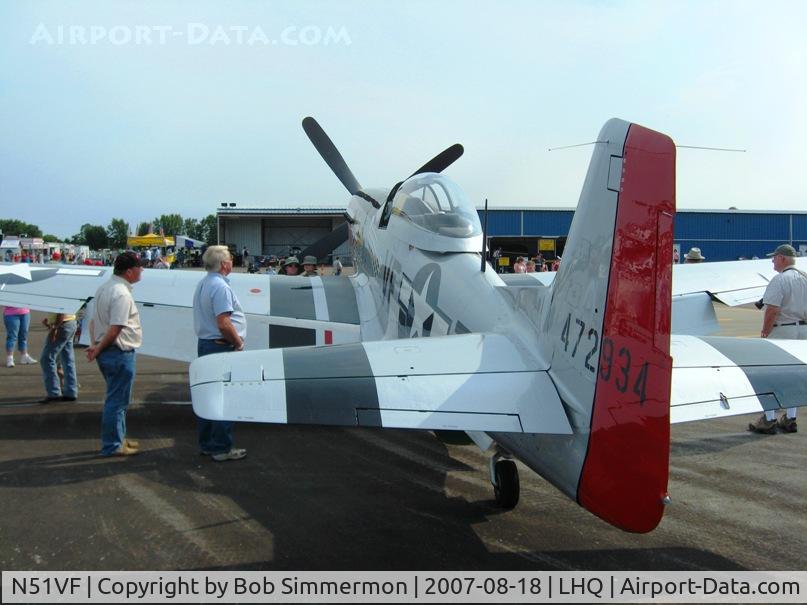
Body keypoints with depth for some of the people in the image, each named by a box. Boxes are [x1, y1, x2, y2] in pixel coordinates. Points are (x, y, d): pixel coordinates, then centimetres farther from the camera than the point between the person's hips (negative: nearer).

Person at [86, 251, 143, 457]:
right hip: (120, 354, -10)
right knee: (117, 401, 0)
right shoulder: (122, 294, -20)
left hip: (107, 353, 10)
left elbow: (93, 320, 14)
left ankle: (118, 438, 31)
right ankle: (112, 445, 9)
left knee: (116, 399, 20)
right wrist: (98, 350, -11)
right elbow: (115, 329, -23)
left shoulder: (104, 288, 11)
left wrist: (95, 345, 10)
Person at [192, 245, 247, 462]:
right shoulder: (220, 287, -19)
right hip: (221, 347, -10)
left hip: (204, 344, 10)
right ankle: (222, 448, 1)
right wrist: (239, 343, -11)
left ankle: (206, 444, 24)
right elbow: (224, 324, -25)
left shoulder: (202, 284, 12)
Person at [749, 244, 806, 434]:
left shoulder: (780, 279, -16)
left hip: (783, 330, -8)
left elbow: (772, 310, -20)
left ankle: (769, 420, 0)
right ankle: (790, 419, 19)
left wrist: (765, 332, -11)